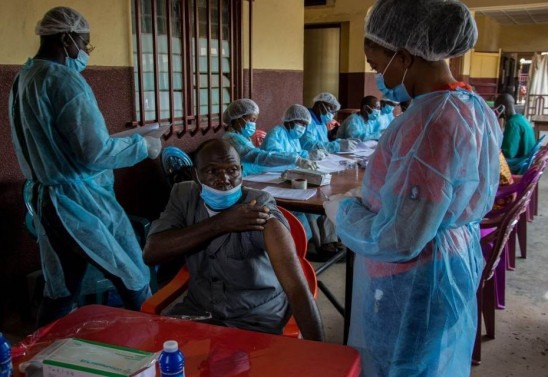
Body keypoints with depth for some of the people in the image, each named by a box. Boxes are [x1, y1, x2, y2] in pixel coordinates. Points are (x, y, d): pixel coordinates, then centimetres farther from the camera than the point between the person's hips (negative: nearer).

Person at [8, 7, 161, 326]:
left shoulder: (24, 79, 11)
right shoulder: (65, 80, -16)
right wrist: (144, 145, -9)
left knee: (60, 291, 16)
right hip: (82, 200, -9)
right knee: (135, 280, 5)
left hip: (47, 198, 9)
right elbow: (95, 152, -23)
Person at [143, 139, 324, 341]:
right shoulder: (183, 195, -6)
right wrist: (220, 223, -27)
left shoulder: (259, 207, -21)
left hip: (256, 320, -4)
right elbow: (151, 253, -19)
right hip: (197, 309, 4)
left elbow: (297, 287, -30)